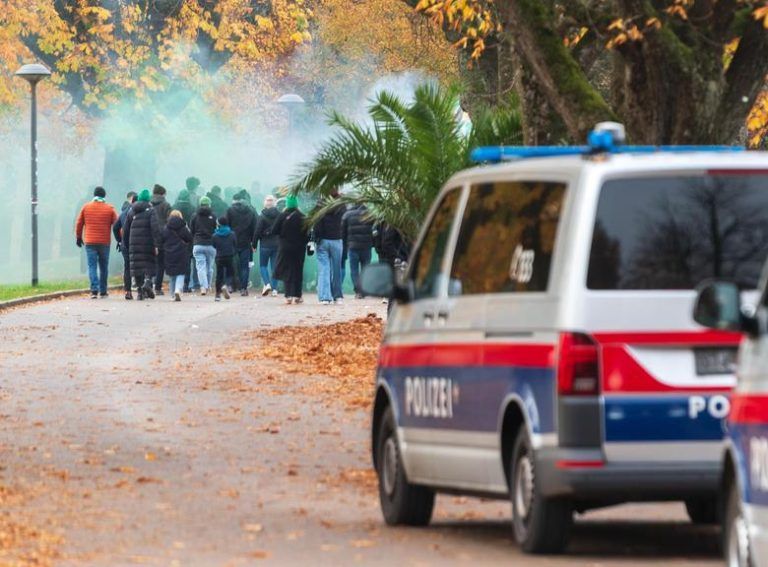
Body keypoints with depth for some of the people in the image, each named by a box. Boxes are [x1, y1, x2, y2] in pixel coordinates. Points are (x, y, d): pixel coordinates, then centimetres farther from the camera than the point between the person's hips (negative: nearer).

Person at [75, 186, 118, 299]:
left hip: (90, 242, 0)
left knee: (92, 266, -3)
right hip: (105, 243, 0)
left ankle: (94, 290, -19)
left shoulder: (86, 207, 3)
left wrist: (78, 237, 22)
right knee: (103, 267, 12)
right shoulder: (110, 209, 1)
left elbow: (79, 224, 9)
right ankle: (103, 291, 16)